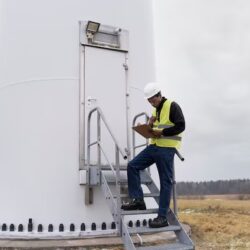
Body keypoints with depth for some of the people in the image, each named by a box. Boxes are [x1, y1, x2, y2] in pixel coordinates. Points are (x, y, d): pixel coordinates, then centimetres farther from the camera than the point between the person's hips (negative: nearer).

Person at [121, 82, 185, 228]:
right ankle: (138, 200, 2)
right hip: (154, 146, 8)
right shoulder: (155, 110, 18)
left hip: (167, 148, -8)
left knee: (165, 182, -3)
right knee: (133, 166, -3)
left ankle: (162, 217, 3)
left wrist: (162, 132, -20)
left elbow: (181, 126, -16)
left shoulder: (172, 106, -7)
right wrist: (150, 126, 2)